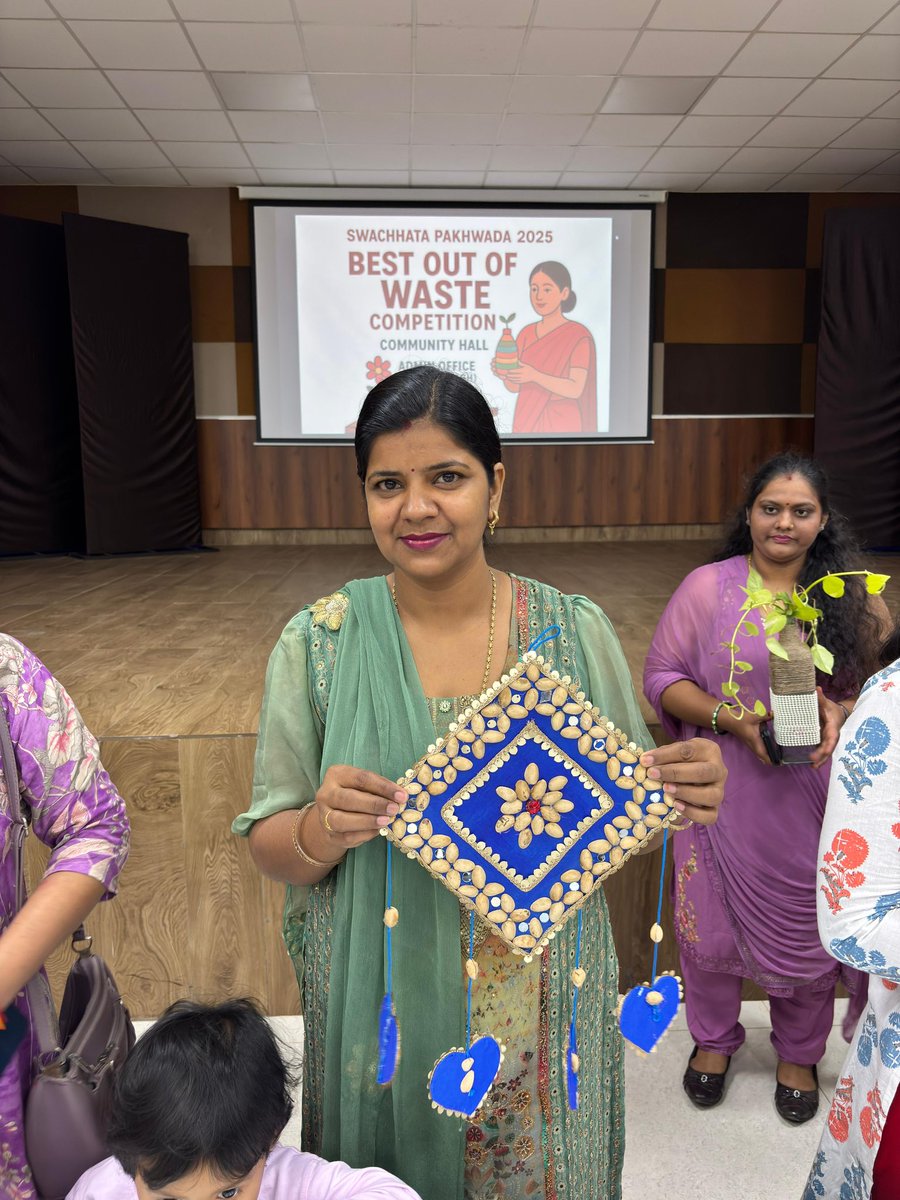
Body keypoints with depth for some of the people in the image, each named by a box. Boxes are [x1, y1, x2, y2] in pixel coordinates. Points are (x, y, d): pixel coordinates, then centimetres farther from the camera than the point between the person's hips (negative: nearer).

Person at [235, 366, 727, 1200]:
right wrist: (322, 828, -26)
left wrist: (679, 800, -20)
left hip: (543, 1020, 1)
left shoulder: (576, 632, -8)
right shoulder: (319, 643, -10)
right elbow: (267, 848, -5)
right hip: (383, 1016, 0)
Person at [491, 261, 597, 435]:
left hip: (560, 426, -6)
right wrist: (503, 373, -16)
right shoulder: (527, 334, 10)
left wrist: (534, 375, -30)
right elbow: (514, 386, 7)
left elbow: (575, 389, -16)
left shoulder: (579, 335, -8)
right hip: (528, 424, 6)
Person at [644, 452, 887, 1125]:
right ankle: (714, 1039, 43)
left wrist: (840, 713, -16)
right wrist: (731, 718, -19)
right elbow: (662, 677, -4)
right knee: (711, 926, 13)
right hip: (722, 794, -1)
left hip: (815, 800, 1)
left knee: (808, 931, 16)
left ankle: (799, 1053, 44)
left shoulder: (853, 597, 0)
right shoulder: (708, 588, -5)